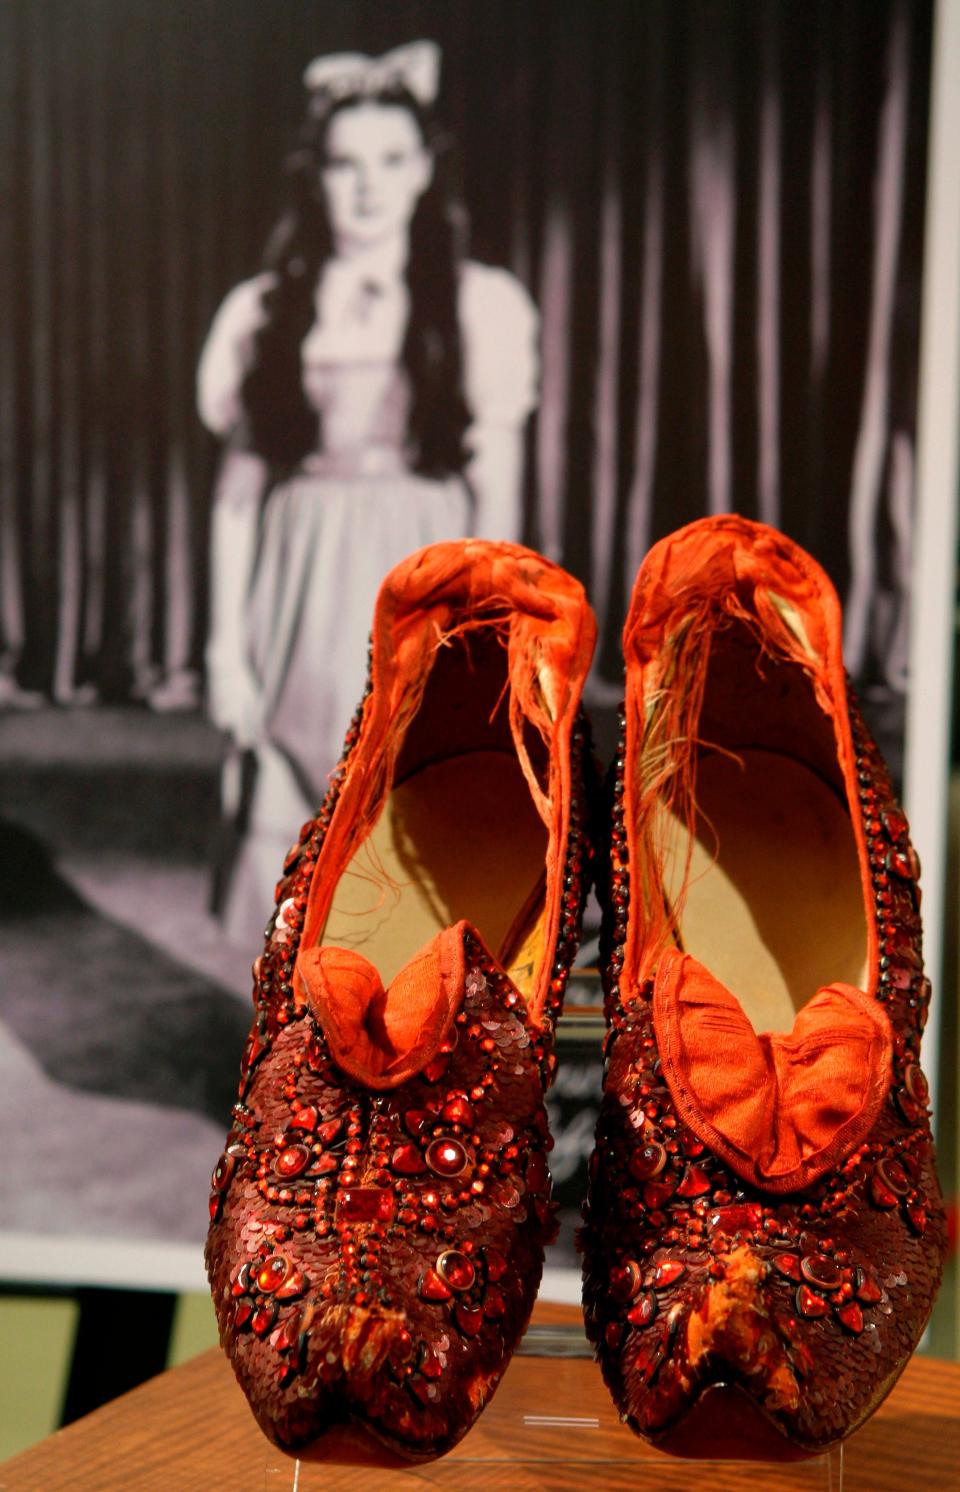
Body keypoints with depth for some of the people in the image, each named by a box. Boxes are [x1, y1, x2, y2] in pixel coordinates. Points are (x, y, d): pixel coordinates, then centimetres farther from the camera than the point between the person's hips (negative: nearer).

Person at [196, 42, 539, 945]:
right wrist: (226, 643, 4)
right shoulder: (266, 312, 7)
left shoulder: (479, 306, 3)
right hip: (304, 603, 2)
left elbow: (498, 493, 2)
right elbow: (237, 492, 8)